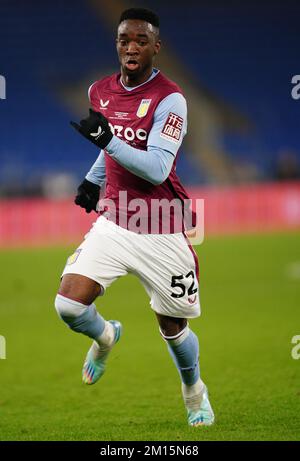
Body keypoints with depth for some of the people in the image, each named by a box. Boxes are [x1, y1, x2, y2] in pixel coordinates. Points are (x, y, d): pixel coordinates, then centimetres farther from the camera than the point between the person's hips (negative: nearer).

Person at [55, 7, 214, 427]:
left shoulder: (170, 99, -15)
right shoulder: (100, 92, 5)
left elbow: (156, 169, -25)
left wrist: (108, 141, -34)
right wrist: (92, 181, 20)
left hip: (162, 234, -4)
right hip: (113, 222, 4)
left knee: (173, 329, 7)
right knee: (69, 305, -14)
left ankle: (195, 391, 39)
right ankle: (105, 336, 22)